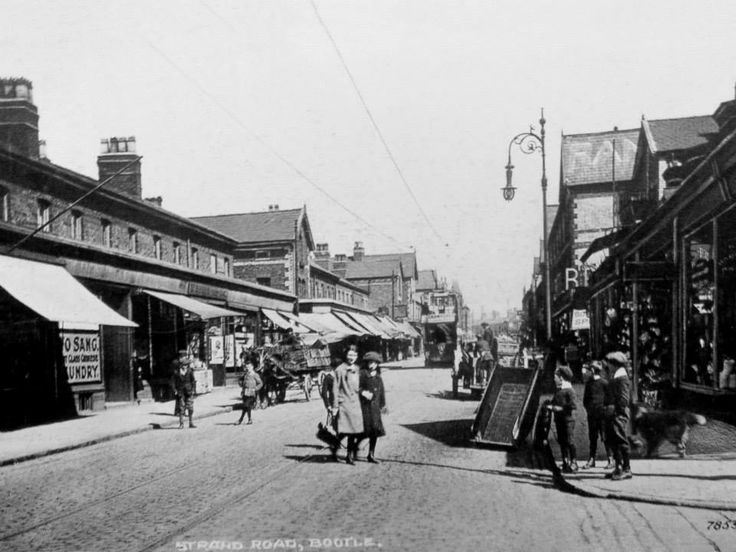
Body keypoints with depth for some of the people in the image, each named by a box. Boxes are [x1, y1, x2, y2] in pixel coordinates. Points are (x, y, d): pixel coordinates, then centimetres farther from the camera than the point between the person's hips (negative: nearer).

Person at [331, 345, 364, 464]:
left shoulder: (357, 370, 11)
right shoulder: (340, 370, -7)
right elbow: (335, 389, -7)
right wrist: (335, 406, -9)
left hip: (356, 403, 6)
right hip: (344, 403, -5)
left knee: (354, 431, 5)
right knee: (342, 431, -8)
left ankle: (350, 455, 16)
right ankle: (334, 449, 16)